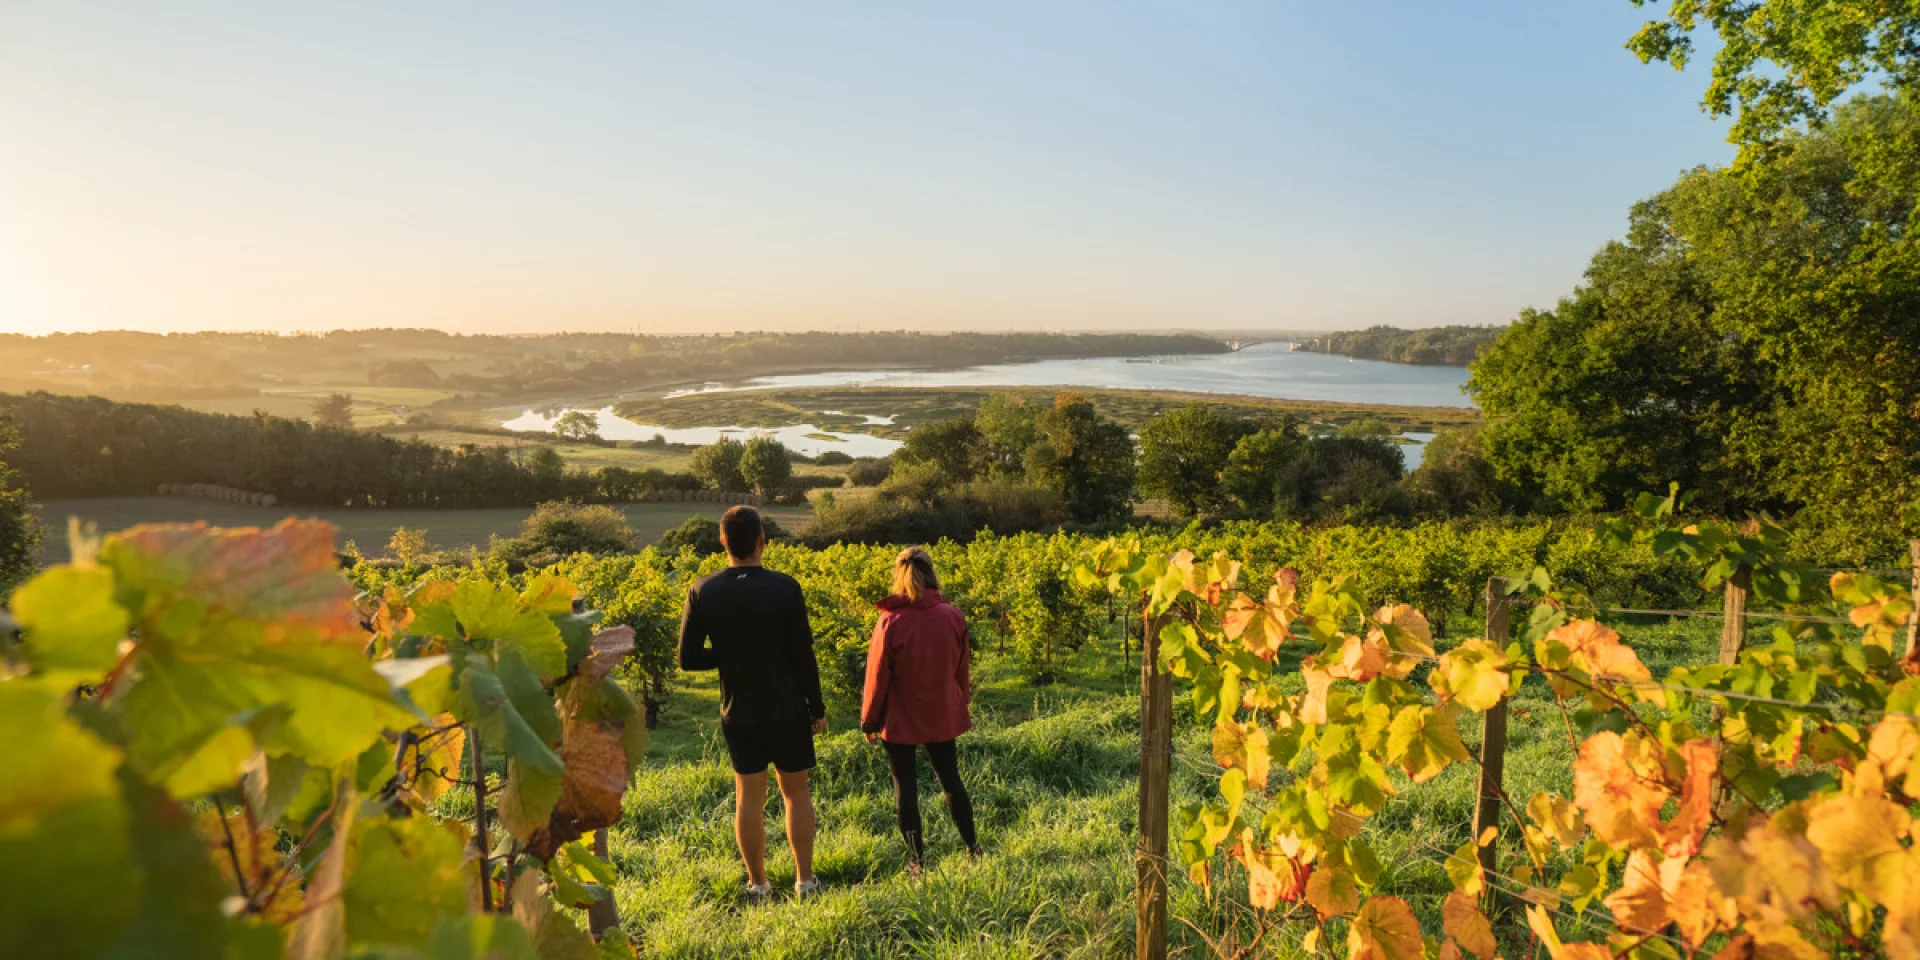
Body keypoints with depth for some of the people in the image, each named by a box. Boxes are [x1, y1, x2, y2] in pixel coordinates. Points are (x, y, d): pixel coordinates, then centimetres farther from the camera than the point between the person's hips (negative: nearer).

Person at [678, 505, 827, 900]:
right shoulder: (785, 588, -15)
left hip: (738, 714, 2)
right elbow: (803, 656, -11)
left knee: (749, 796, 12)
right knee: (796, 792, 12)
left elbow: (688, 659, -4)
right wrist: (818, 709, -1)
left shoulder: (702, 591, -8)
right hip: (788, 711, -2)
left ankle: (757, 882, 22)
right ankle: (804, 879, 19)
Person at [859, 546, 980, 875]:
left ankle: (917, 860, 15)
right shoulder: (953, 617, -8)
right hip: (943, 717, 4)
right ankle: (972, 846, 28)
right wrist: (961, 705, 19)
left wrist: (869, 721, 0)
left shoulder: (890, 622, -19)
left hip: (900, 721, -4)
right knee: (950, 779, 18)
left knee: (905, 787, 8)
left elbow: (878, 677, -12)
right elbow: (961, 669, 4)